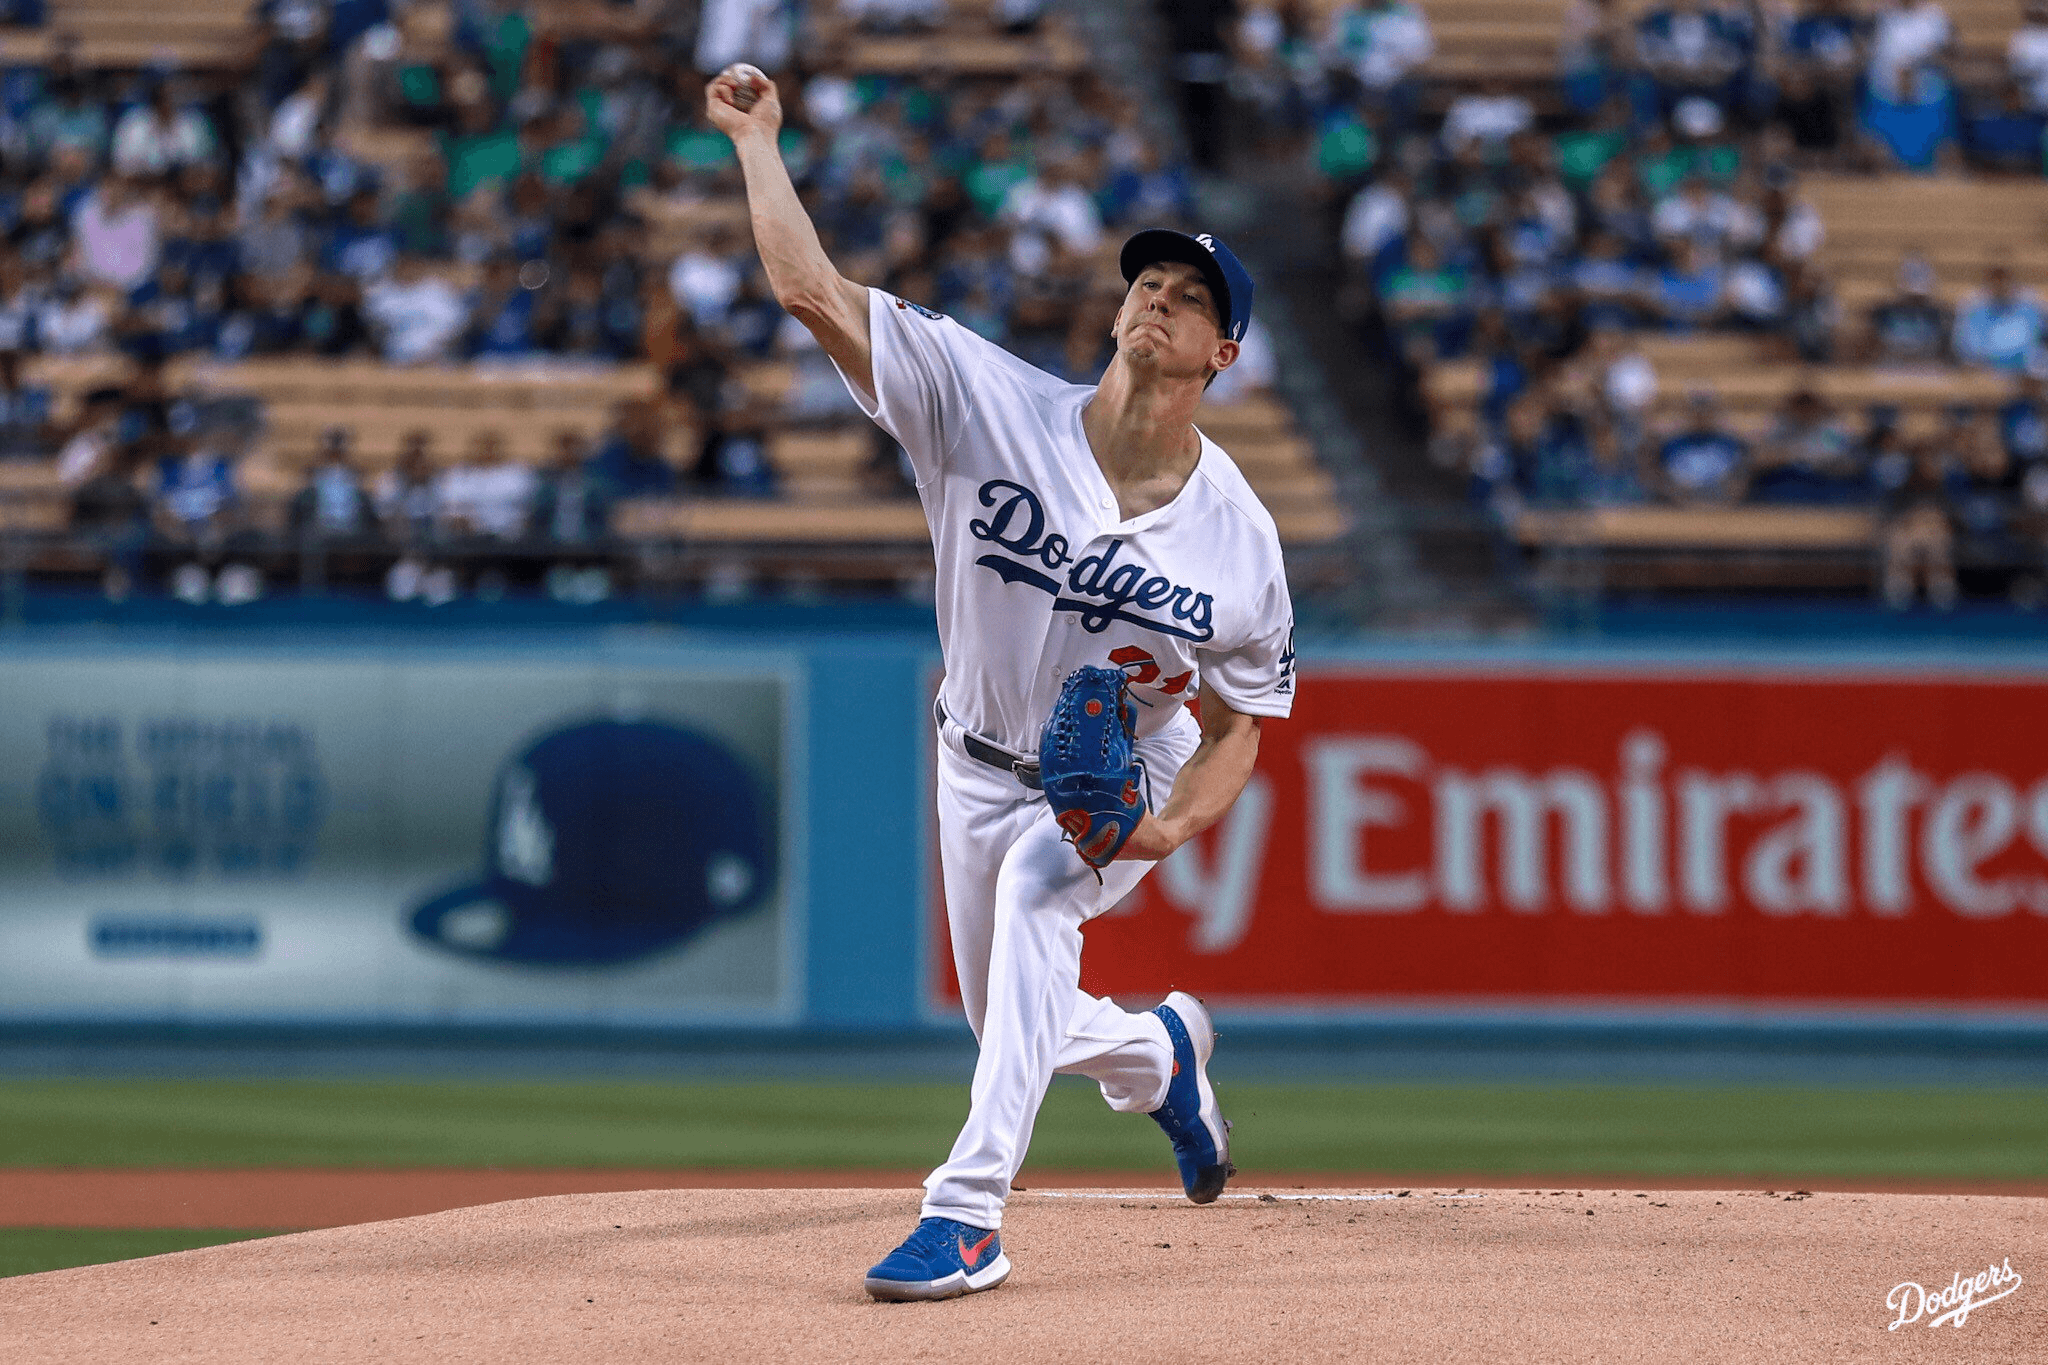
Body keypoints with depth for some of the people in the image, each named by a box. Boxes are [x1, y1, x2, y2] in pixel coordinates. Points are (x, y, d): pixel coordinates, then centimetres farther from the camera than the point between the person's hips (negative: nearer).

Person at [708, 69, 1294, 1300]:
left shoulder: (1240, 538, -18)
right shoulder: (995, 409, -19)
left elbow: (1238, 727, -7)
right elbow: (813, 290, -23)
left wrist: (1175, 825, -26)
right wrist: (756, 140, -24)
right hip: (982, 770, 3)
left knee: (1035, 893, -35)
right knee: (1018, 1026, 13)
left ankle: (969, 1216, -36)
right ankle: (1160, 1051, 52)